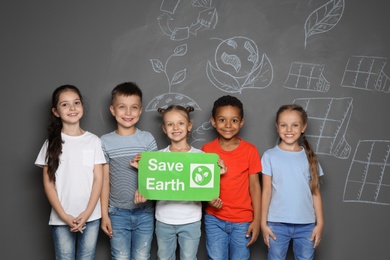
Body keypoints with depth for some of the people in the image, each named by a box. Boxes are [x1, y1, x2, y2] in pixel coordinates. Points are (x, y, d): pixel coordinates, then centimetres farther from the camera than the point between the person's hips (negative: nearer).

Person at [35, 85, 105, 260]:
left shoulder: (93, 141, 2)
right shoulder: (52, 143, 2)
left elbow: (98, 179, 1)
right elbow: (48, 183, 0)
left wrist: (87, 213, -9)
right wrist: (64, 215, -9)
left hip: (90, 216, 0)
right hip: (61, 219, 0)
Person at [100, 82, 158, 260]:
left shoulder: (147, 139, -2)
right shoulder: (105, 141, -2)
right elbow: (105, 180, 1)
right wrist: (104, 214, 0)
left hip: (144, 212, 0)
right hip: (117, 212, 0)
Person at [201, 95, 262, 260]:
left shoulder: (250, 150, -5)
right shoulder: (207, 150, -2)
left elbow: (254, 185, -2)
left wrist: (256, 220, -5)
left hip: (243, 221, 0)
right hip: (214, 219, 1)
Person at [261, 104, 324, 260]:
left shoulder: (309, 157, 5)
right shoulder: (270, 156, -2)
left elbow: (315, 193, 7)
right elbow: (266, 192, -1)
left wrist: (319, 223, 4)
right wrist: (263, 223, -2)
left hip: (306, 224, 2)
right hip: (277, 223, -2)